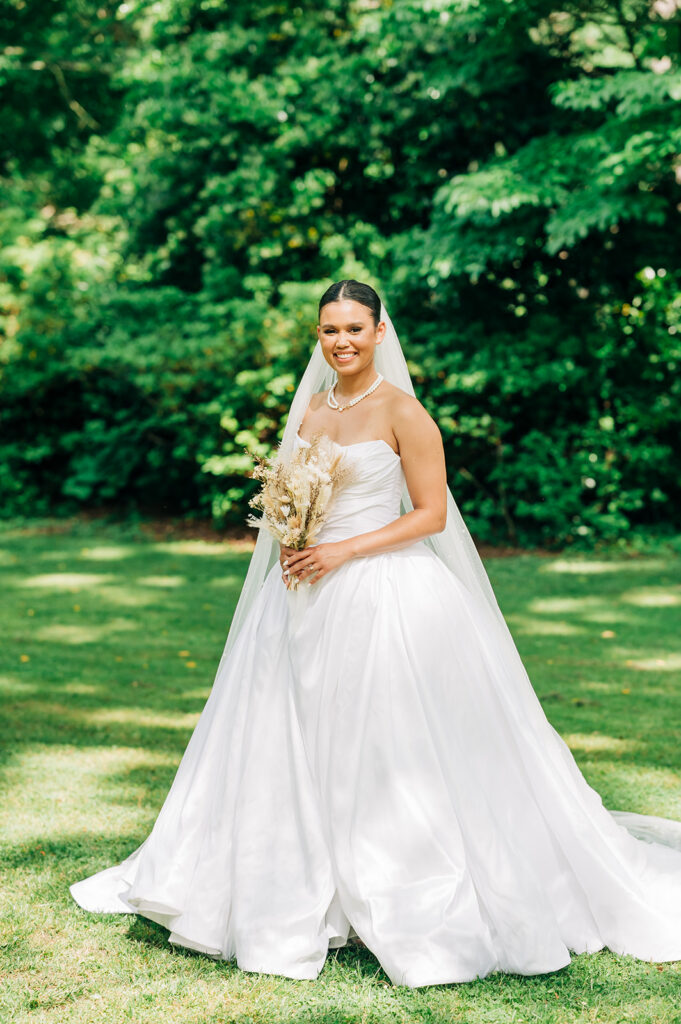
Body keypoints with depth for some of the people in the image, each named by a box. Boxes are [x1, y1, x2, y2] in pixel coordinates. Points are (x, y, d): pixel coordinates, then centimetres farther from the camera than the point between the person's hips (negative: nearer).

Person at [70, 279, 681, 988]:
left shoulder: (402, 411, -8)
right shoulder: (311, 405, 12)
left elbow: (432, 513, -10)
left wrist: (345, 551, -16)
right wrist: (288, 539, -1)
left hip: (382, 593, -6)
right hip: (305, 593, 7)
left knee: (385, 741, -4)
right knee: (294, 741, 9)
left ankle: (412, 907, 9)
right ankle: (293, 890, 23)